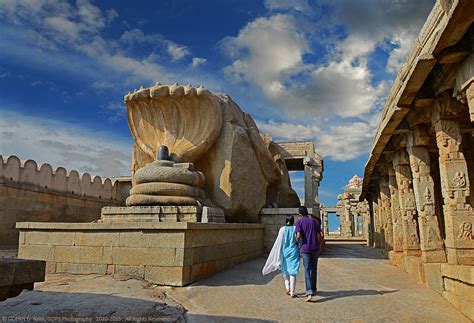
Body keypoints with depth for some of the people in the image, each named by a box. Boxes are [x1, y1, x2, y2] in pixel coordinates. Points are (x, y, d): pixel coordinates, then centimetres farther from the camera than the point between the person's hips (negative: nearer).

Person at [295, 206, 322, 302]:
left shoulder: (299, 222, -4)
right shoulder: (314, 221, 6)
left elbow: (298, 236, -15)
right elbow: (319, 235, 3)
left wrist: (297, 244, 3)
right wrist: (317, 246, 15)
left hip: (305, 248, -3)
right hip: (315, 248, 3)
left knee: (307, 270, -3)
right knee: (314, 269, 17)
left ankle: (309, 293, -14)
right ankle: (313, 289, 29)